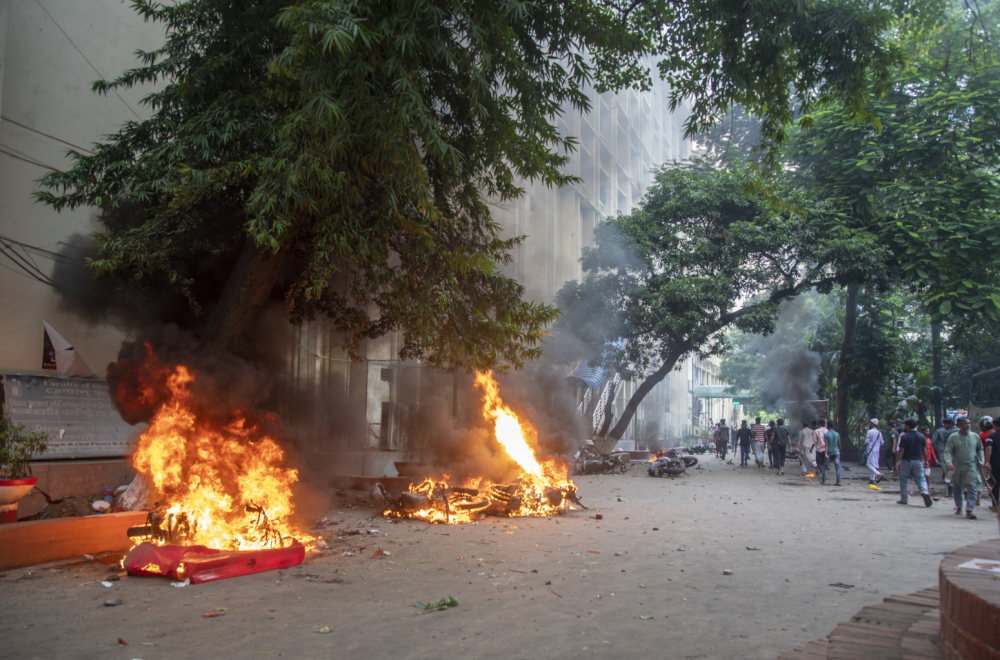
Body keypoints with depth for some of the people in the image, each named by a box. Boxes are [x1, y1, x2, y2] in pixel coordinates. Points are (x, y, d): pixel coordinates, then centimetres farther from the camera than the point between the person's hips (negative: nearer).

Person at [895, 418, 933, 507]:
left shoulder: (904, 436, -11)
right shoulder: (921, 436, 5)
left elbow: (901, 450, -13)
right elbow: (924, 450, 8)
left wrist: (897, 462, -9)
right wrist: (926, 460, 18)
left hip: (906, 461, -4)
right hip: (918, 461, 4)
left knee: (904, 480, 6)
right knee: (920, 478, 7)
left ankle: (904, 499, 9)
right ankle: (925, 492, -18)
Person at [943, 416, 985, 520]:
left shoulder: (975, 436, 5)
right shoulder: (953, 437, -3)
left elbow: (980, 450, 16)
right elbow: (947, 452, -6)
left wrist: (981, 462, 6)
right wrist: (948, 463, -21)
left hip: (972, 466, 1)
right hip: (957, 467, 0)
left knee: (972, 488, -13)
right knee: (957, 488, 12)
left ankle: (969, 510, -14)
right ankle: (958, 507, 30)